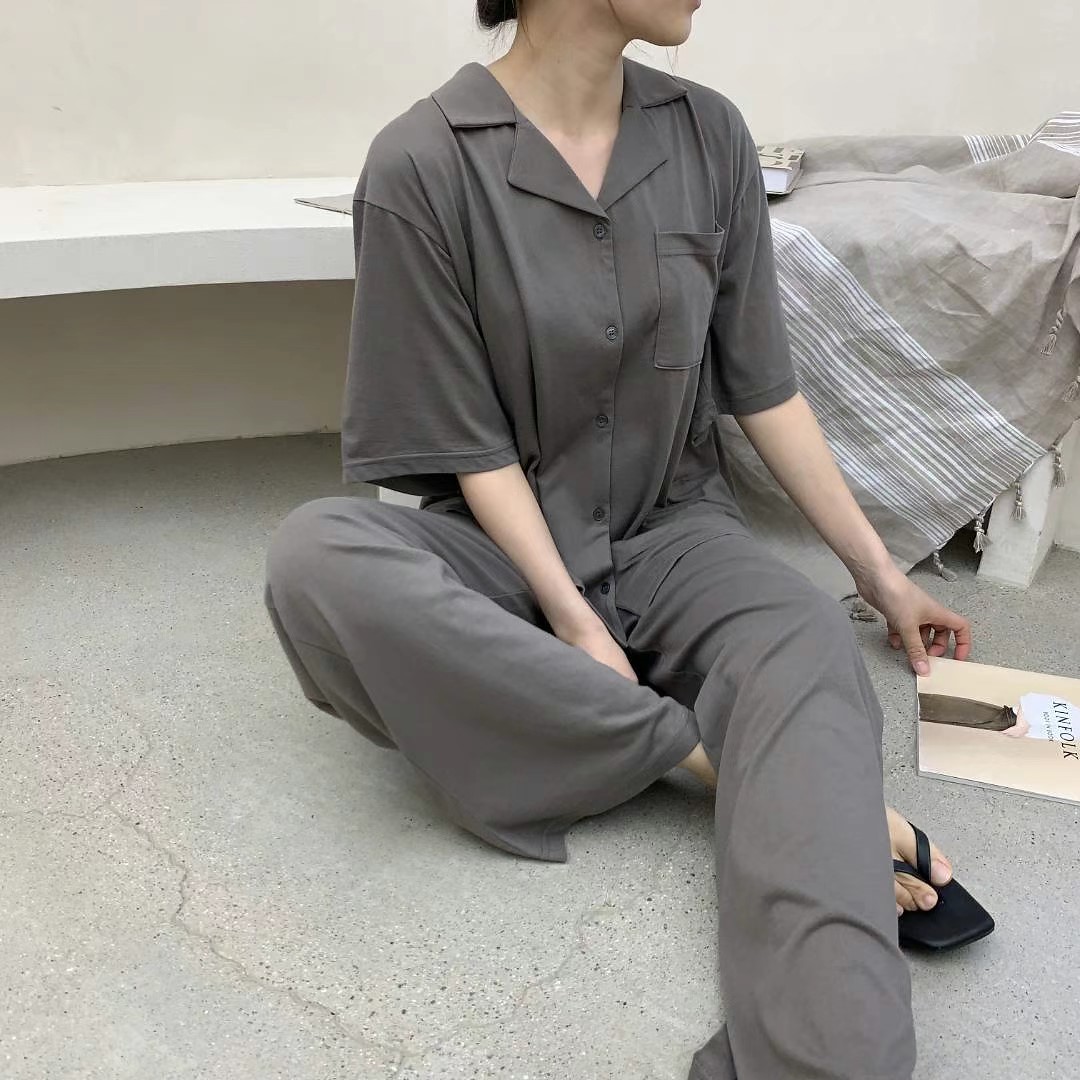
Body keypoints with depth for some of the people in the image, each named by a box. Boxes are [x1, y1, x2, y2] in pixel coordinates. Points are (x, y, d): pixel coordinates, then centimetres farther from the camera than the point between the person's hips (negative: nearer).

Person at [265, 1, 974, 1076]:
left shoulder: (709, 135, 2)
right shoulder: (421, 166, -10)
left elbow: (763, 388, 5)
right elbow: (472, 444, -11)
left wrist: (882, 575, 7)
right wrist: (574, 621, -21)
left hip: (673, 531, 2)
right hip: (505, 542, -1)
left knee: (808, 648, -29)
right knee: (313, 556, -31)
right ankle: (713, 755, -27)